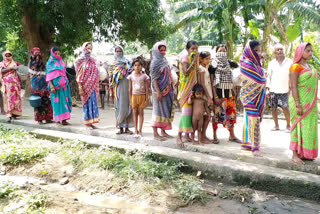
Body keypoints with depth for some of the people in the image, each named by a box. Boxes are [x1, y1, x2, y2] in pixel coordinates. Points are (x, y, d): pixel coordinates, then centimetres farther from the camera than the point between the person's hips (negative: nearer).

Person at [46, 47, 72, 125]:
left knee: (64, 100, 2)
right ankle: (58, 119, 0)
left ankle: (64, 119, 5)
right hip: (56, 84, -5)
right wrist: (51, 86, -16)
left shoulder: (61, 62, 16)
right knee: (58, 101, -6)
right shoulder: (50, 63, 0)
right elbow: (49, 76, -6)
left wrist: (66, 82, 15)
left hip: (63, 84, 5)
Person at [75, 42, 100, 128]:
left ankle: (91, 122, 9)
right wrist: (80, 88, -13)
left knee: (93, 102, 3)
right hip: (85, 85, -5)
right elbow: (79, 75, -6)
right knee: (87, 103, -3)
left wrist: (96, 86, 8)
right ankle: (87, 122, 5)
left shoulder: (93, 60, 14)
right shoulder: (80, 60, -1)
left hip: (93, 85, 5)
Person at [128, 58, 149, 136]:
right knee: (135, 113, 5)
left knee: (141, 112, 3)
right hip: (134, 96, 1)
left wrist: (146, 99, -3)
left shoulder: (144, 76, -1)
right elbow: (130, 89, 6)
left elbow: (146, 88, 0)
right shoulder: (131, 76, 3)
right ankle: (136, 130, 12)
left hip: (142, 96, -1)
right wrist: (130, 100, 3)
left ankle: (140, 130, 9)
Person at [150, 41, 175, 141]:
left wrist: (171, 89, 15)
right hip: (159, 89, -8)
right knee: (158, 109, -5)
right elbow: (154, 79, -15)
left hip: (167, 89, 8)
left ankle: (163, 132, 19)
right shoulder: (155, 62, -9)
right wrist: (158, 92, -21)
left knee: (166, 109, 10)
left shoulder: (164, 61, 15)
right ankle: (155, 133, 2)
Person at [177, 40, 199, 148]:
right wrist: (194, 62, -20)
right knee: (186, 111, -14)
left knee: (191, 111, 7)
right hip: (186, 88, -8)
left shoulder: (195, 59, 17)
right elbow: (186, 72, -20)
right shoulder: (185, 58, -6)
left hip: (193, 87, 8)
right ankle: (179, 137, -13)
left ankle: (187, 135, 17)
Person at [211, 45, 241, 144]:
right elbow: (212, 81, -9)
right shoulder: (214, 65, -3)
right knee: (217, 113, -2)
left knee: (231, 112, 7)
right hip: (218, 91, -5)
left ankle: (232, 135, 19)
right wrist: (215, 96, -15)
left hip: (229, 92, 5)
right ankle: (215, 136, 10)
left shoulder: (228, 63, 12)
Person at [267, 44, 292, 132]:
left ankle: (288, 125, 10)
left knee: (285, 108, -8)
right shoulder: (272, 63, 9)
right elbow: (269, 76, 10)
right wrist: (267, 89, 4)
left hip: (284, 90, -2)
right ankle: (276, 125, 17)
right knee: (273, 108, 3)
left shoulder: (289, 62, 3)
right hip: (273, 90, 2)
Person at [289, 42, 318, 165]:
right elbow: (293, 87, -16)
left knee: (308, 127, 10)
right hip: (300, 101, -8)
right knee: (299, 126, -5)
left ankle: (304, 153, 19)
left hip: (310, 103, 8)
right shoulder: (295, 67, -10)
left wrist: (313, 103, 16)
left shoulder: (310, 67, 15)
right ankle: (295, 154, 1)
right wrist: (298, 104, -21)